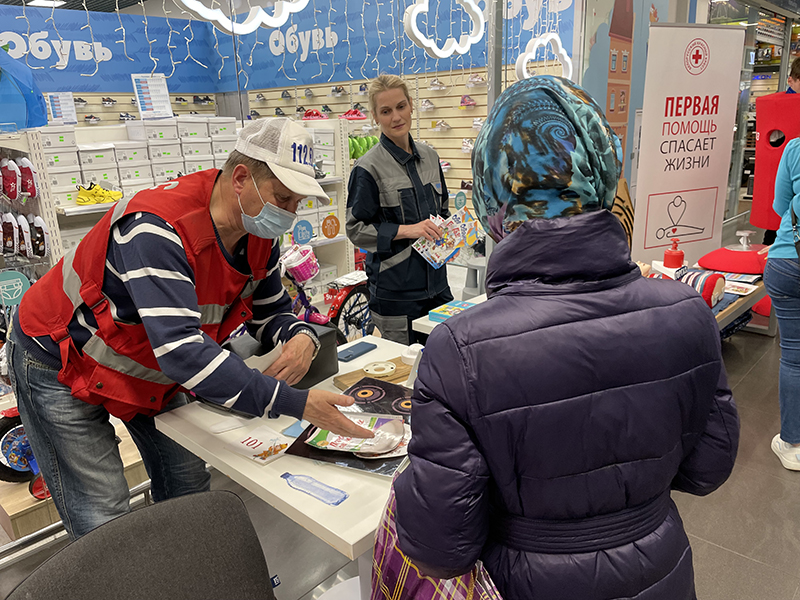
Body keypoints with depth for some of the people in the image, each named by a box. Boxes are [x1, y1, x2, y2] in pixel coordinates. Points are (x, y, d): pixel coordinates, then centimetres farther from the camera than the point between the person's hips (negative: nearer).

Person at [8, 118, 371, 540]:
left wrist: (301, 337, -24)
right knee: (105, 526, -5)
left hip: (153, 367, 7)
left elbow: (269, 312, 1)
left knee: (189, 490, 9)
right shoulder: (157, 227, -37)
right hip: (61, 364, -6)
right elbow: (181, 349, -45)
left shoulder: (259, 235, -11)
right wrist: (295, 402, -47)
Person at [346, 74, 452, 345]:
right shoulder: (368, 168, -11)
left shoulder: (429, 156, 8)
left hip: (435, 281, 6)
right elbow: (356, 229, -11)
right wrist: (408, 230, -20)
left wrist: (446, 231, 0)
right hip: (394, 289, -6)